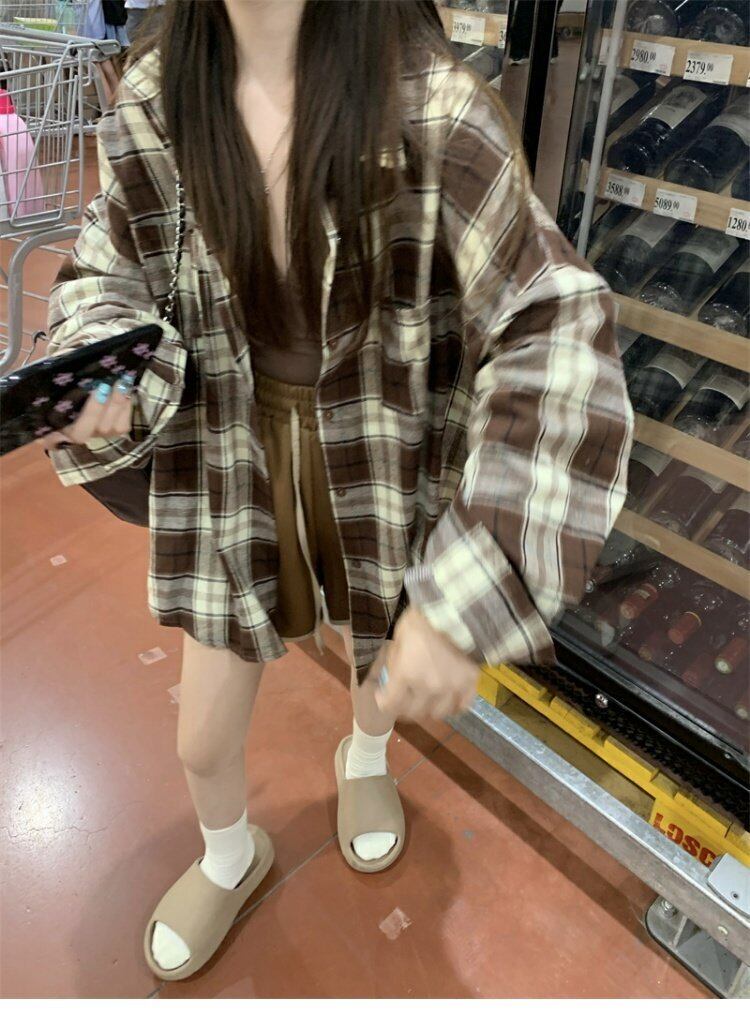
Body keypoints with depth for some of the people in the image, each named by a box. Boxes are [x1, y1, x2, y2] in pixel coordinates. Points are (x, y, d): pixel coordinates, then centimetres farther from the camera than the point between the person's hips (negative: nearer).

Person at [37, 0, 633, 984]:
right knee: (203, 742, 17)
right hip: (235, 485, 2)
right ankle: (231, 855, 55)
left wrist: (468, 598, -36)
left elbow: (555, 326, -27)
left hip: (386, 481, -1)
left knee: (387, 667, 27)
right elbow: (112, 275, 2)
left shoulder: (427, 103, -24)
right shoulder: (154, 101, -12)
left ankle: (365, 757, 68)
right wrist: (99, 387, -24)